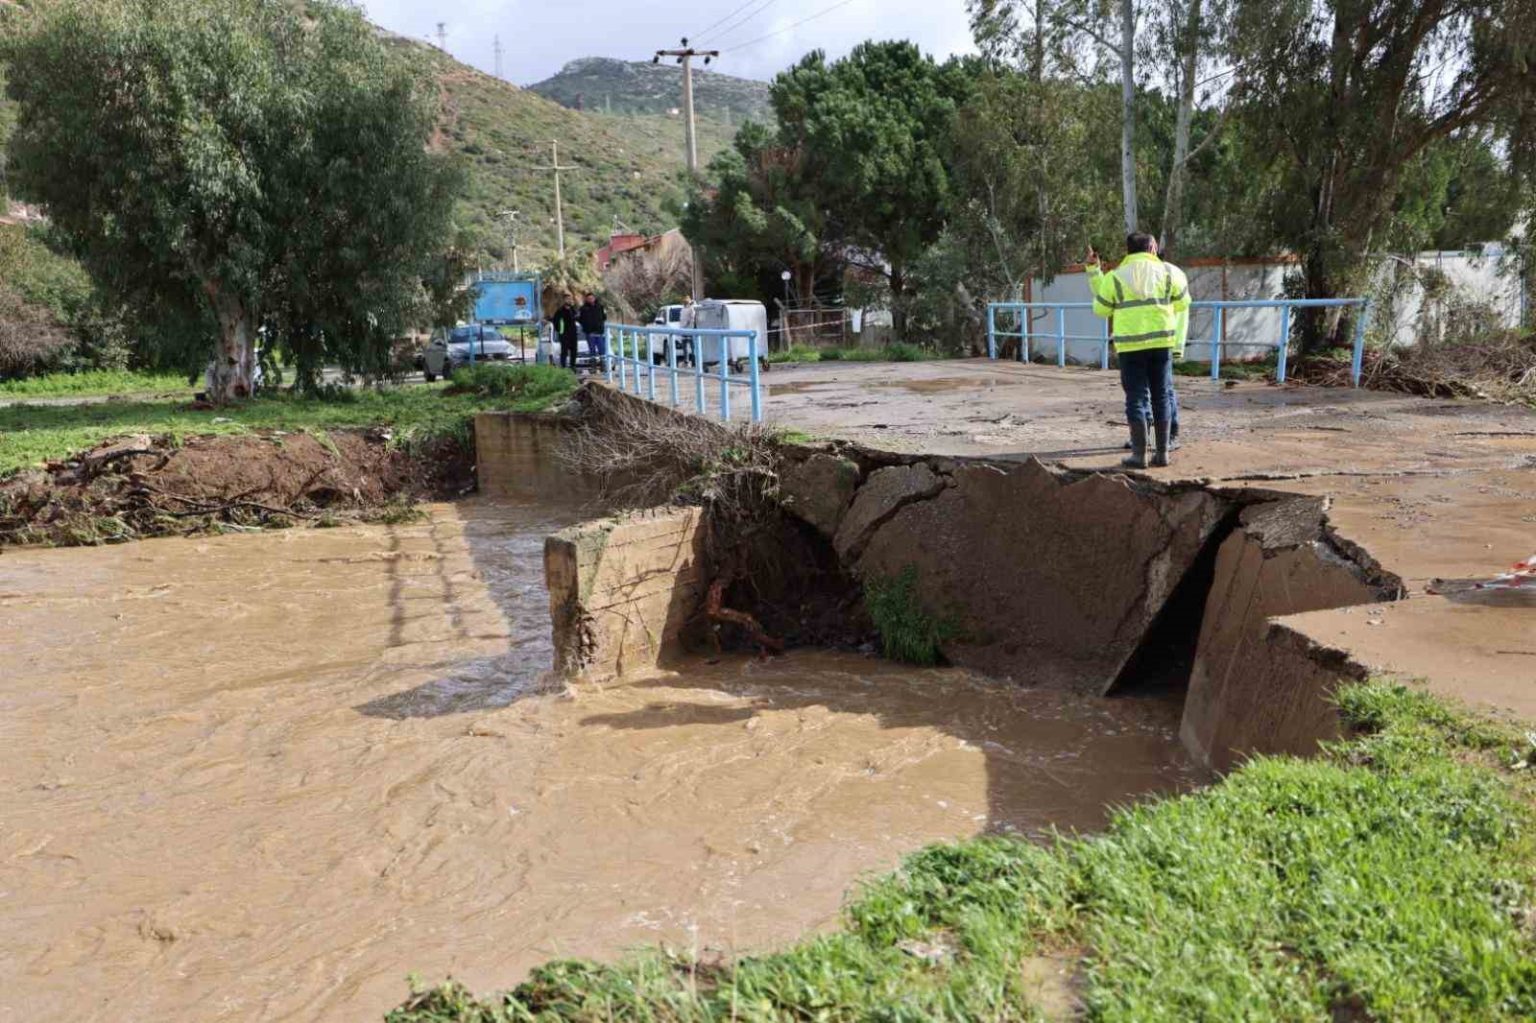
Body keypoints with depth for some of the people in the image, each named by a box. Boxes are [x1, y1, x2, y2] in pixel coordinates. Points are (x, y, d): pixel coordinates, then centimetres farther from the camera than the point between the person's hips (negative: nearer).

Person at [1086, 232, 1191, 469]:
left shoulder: (1114, 277, -2)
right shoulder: (1168, 272, 3)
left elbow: (1101, 310, 7)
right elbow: (1181, 304, 13)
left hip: (1130, 345, -1)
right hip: (1162, 342, 1)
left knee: (1136, 397, 2)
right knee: (1162, 396, 9)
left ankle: (1139, 454, 0)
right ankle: (1162, 452, 11)